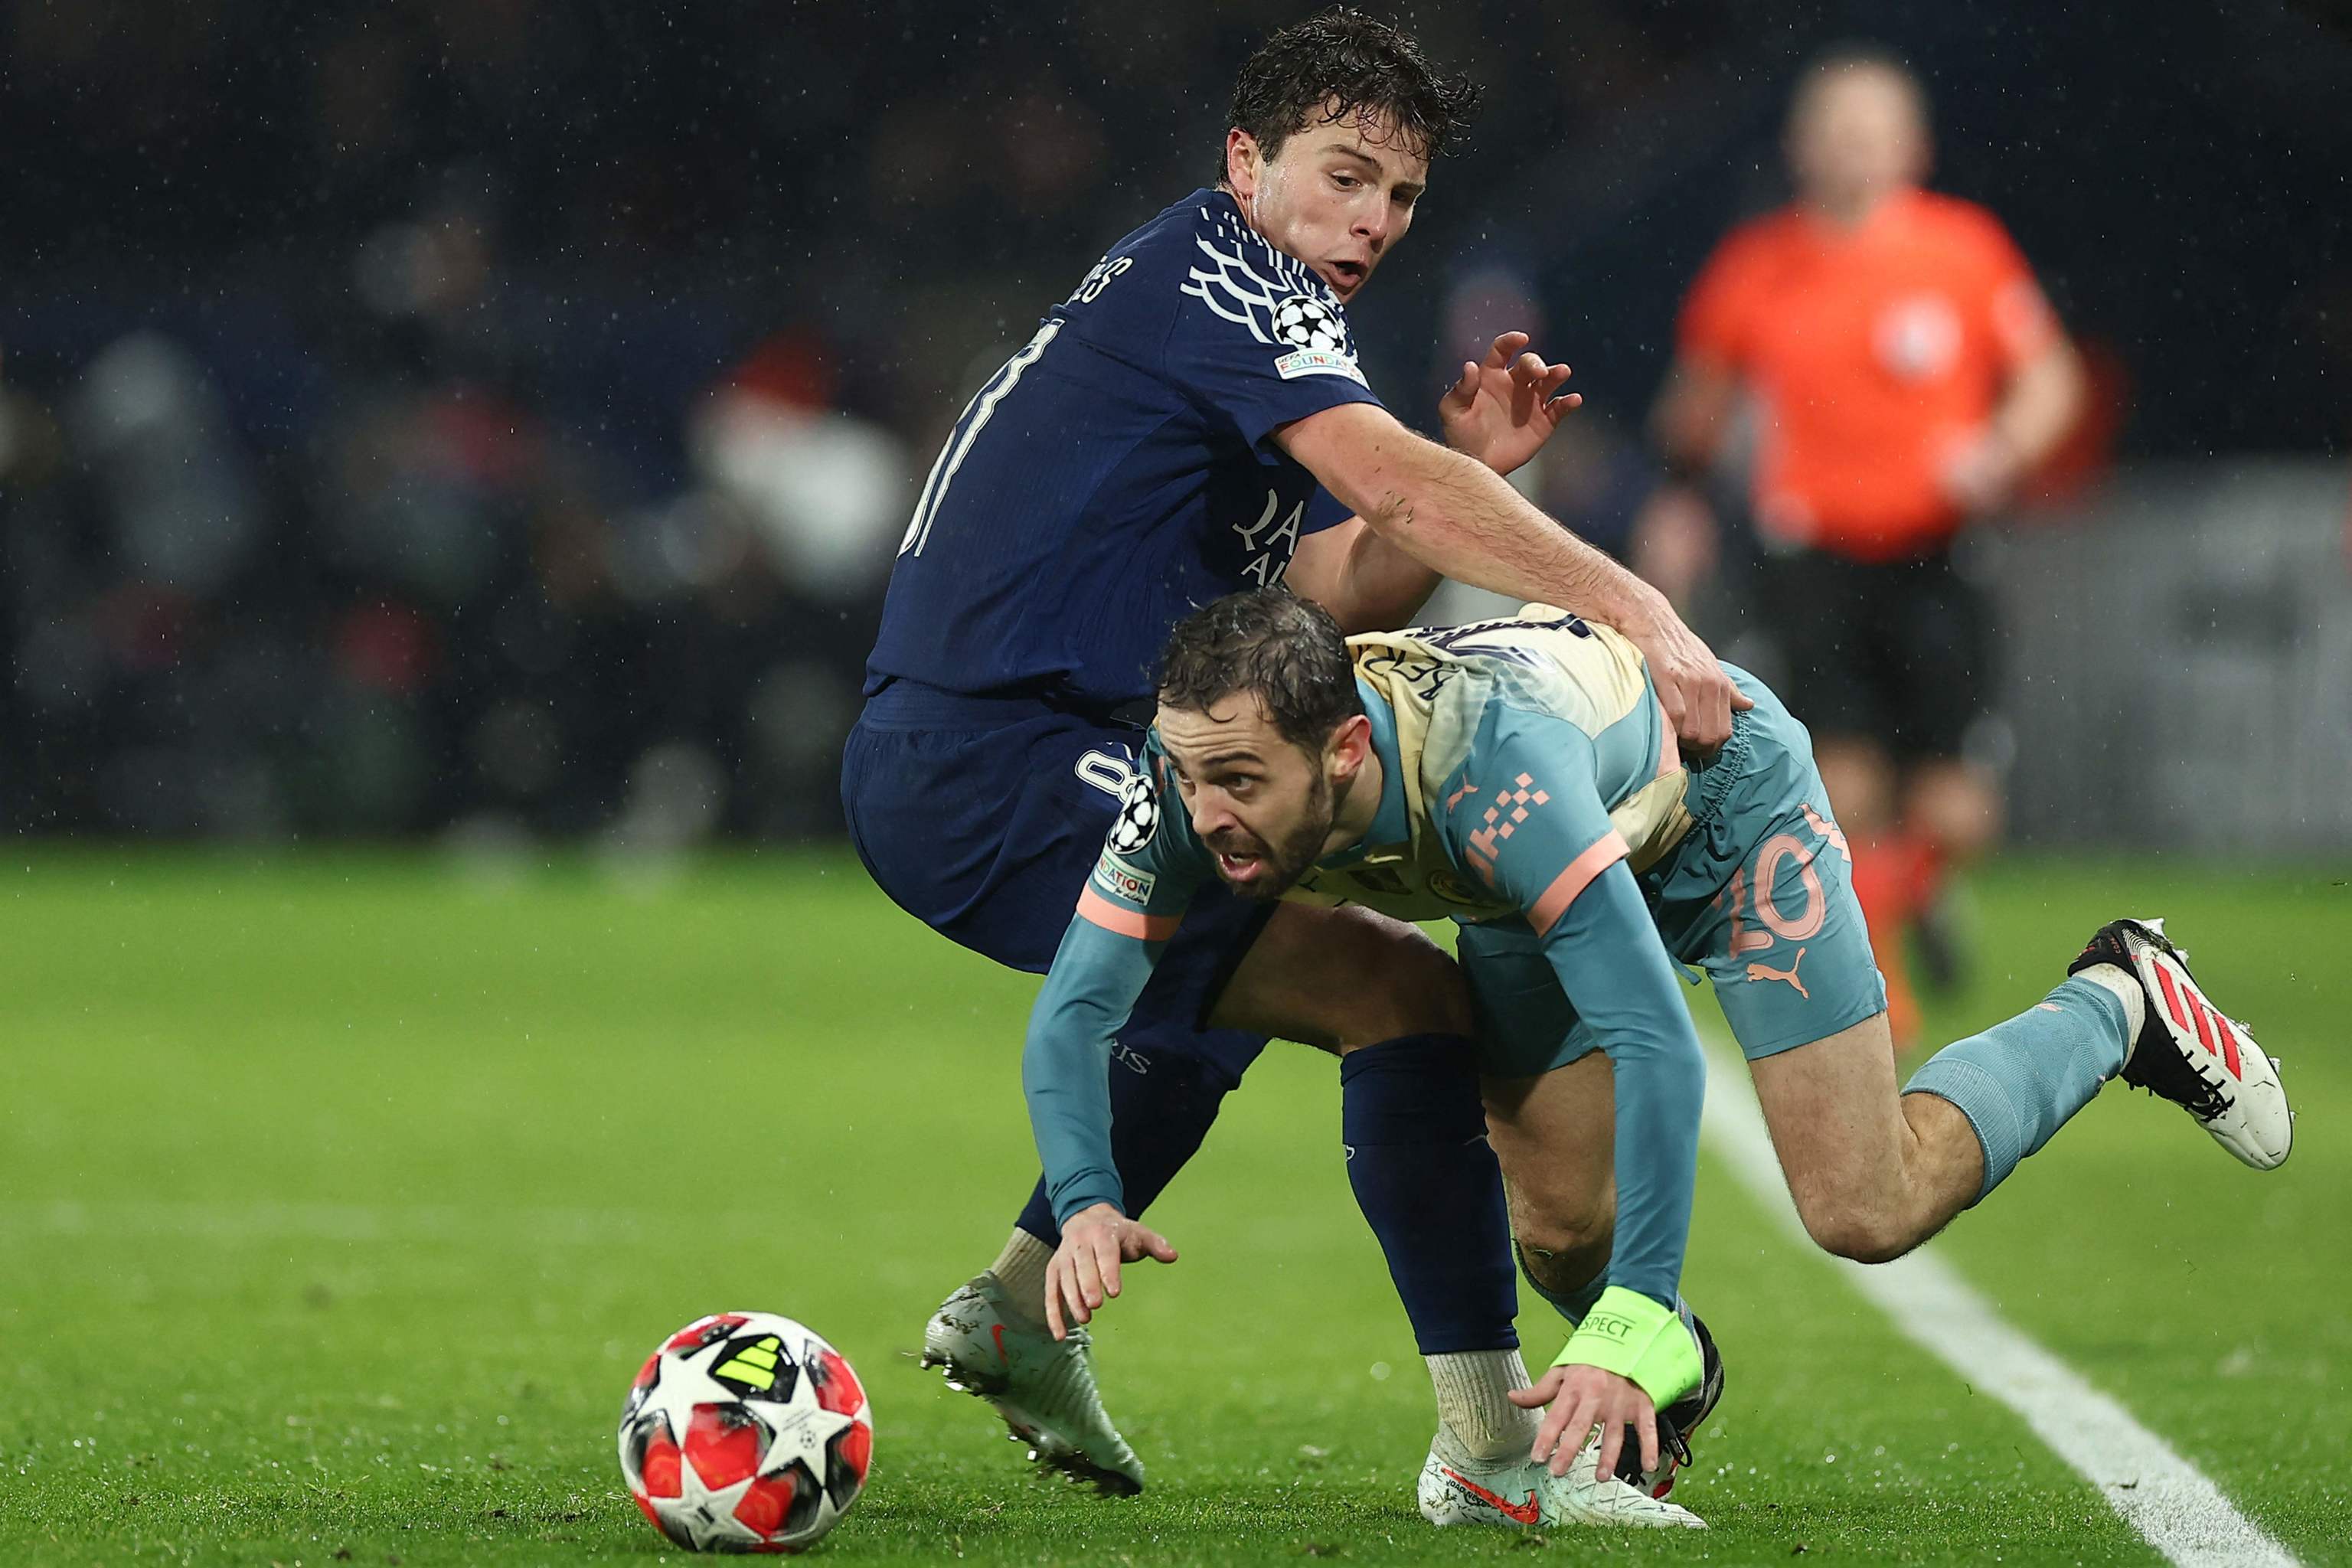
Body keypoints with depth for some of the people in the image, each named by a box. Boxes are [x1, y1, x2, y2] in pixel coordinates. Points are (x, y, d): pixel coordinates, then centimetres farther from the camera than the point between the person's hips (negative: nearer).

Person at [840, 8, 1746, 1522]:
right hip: (1006, 773, -11)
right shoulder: (1214, 271, -8)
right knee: (1408, 992, -19)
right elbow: (1399, 486, -23)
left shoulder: (1273, 318, 23)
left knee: (1234, 973, 38)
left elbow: (1331, 601, 13)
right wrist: (1645, 616, -27)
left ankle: (1019, 1309, 40)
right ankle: (1491, 1438, -22)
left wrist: (1469, 472, -1)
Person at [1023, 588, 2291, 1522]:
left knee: (1865, 1214, -6)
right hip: (1548, 866, 5)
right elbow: (1075, 1008, -28)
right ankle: (1659, 1388, 35)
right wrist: (1086, 1203, -48)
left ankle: (2115, 1008, 20)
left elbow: (1658, 1045, -51)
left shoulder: (1492, 764, -49)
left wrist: (1628, 1327, -57)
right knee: (1556, 1231, -1)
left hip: (1724, 803, -5)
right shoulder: (1199, 777, -34)